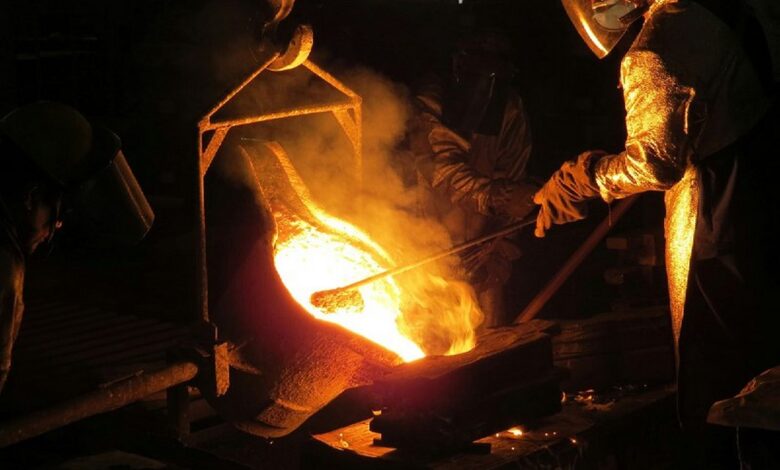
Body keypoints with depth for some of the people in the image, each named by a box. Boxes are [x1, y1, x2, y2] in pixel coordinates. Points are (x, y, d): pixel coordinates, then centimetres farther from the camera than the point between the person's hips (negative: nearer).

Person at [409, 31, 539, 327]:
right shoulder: (432, 105, -11)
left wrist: (491, 249, -19)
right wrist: (495, 196, -41)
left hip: (484, 235, 2)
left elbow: (509, 179, -8)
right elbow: (444, 170, -24)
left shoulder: (511, 113, -4)